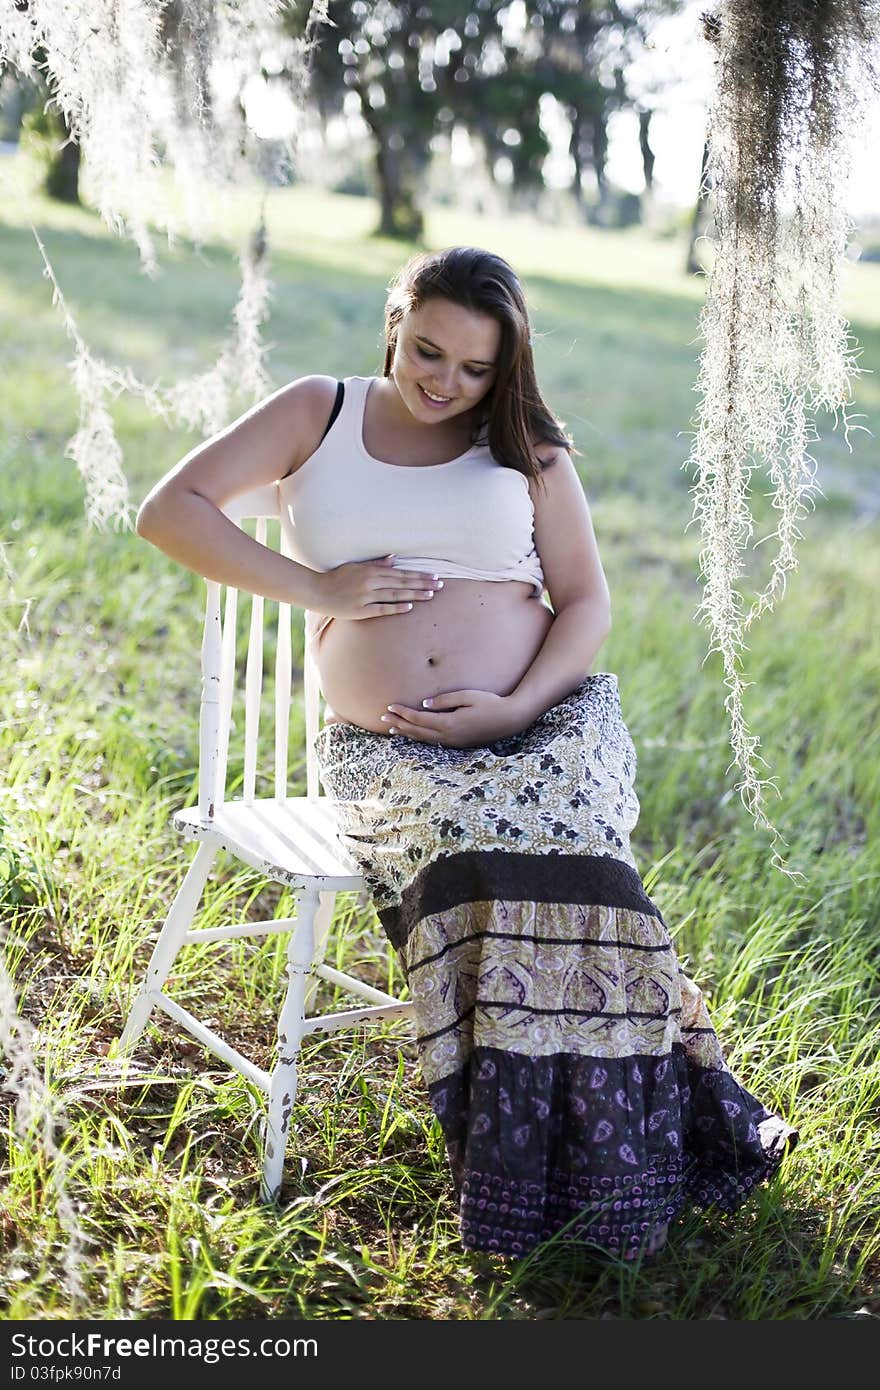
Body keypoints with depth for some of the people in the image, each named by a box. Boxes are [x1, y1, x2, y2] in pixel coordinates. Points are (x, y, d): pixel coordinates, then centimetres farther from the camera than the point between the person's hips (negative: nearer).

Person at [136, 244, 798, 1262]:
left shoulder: (524, 447, 13)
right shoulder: (317, 414, 10)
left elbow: (587, 602, 8)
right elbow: (169, 510, 2)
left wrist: (519, 706, -11)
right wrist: (316, 588, -8)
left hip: (545, 722, 1)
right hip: (385, 751, 0)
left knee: (558, 848, -31)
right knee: (492, 847, -32)